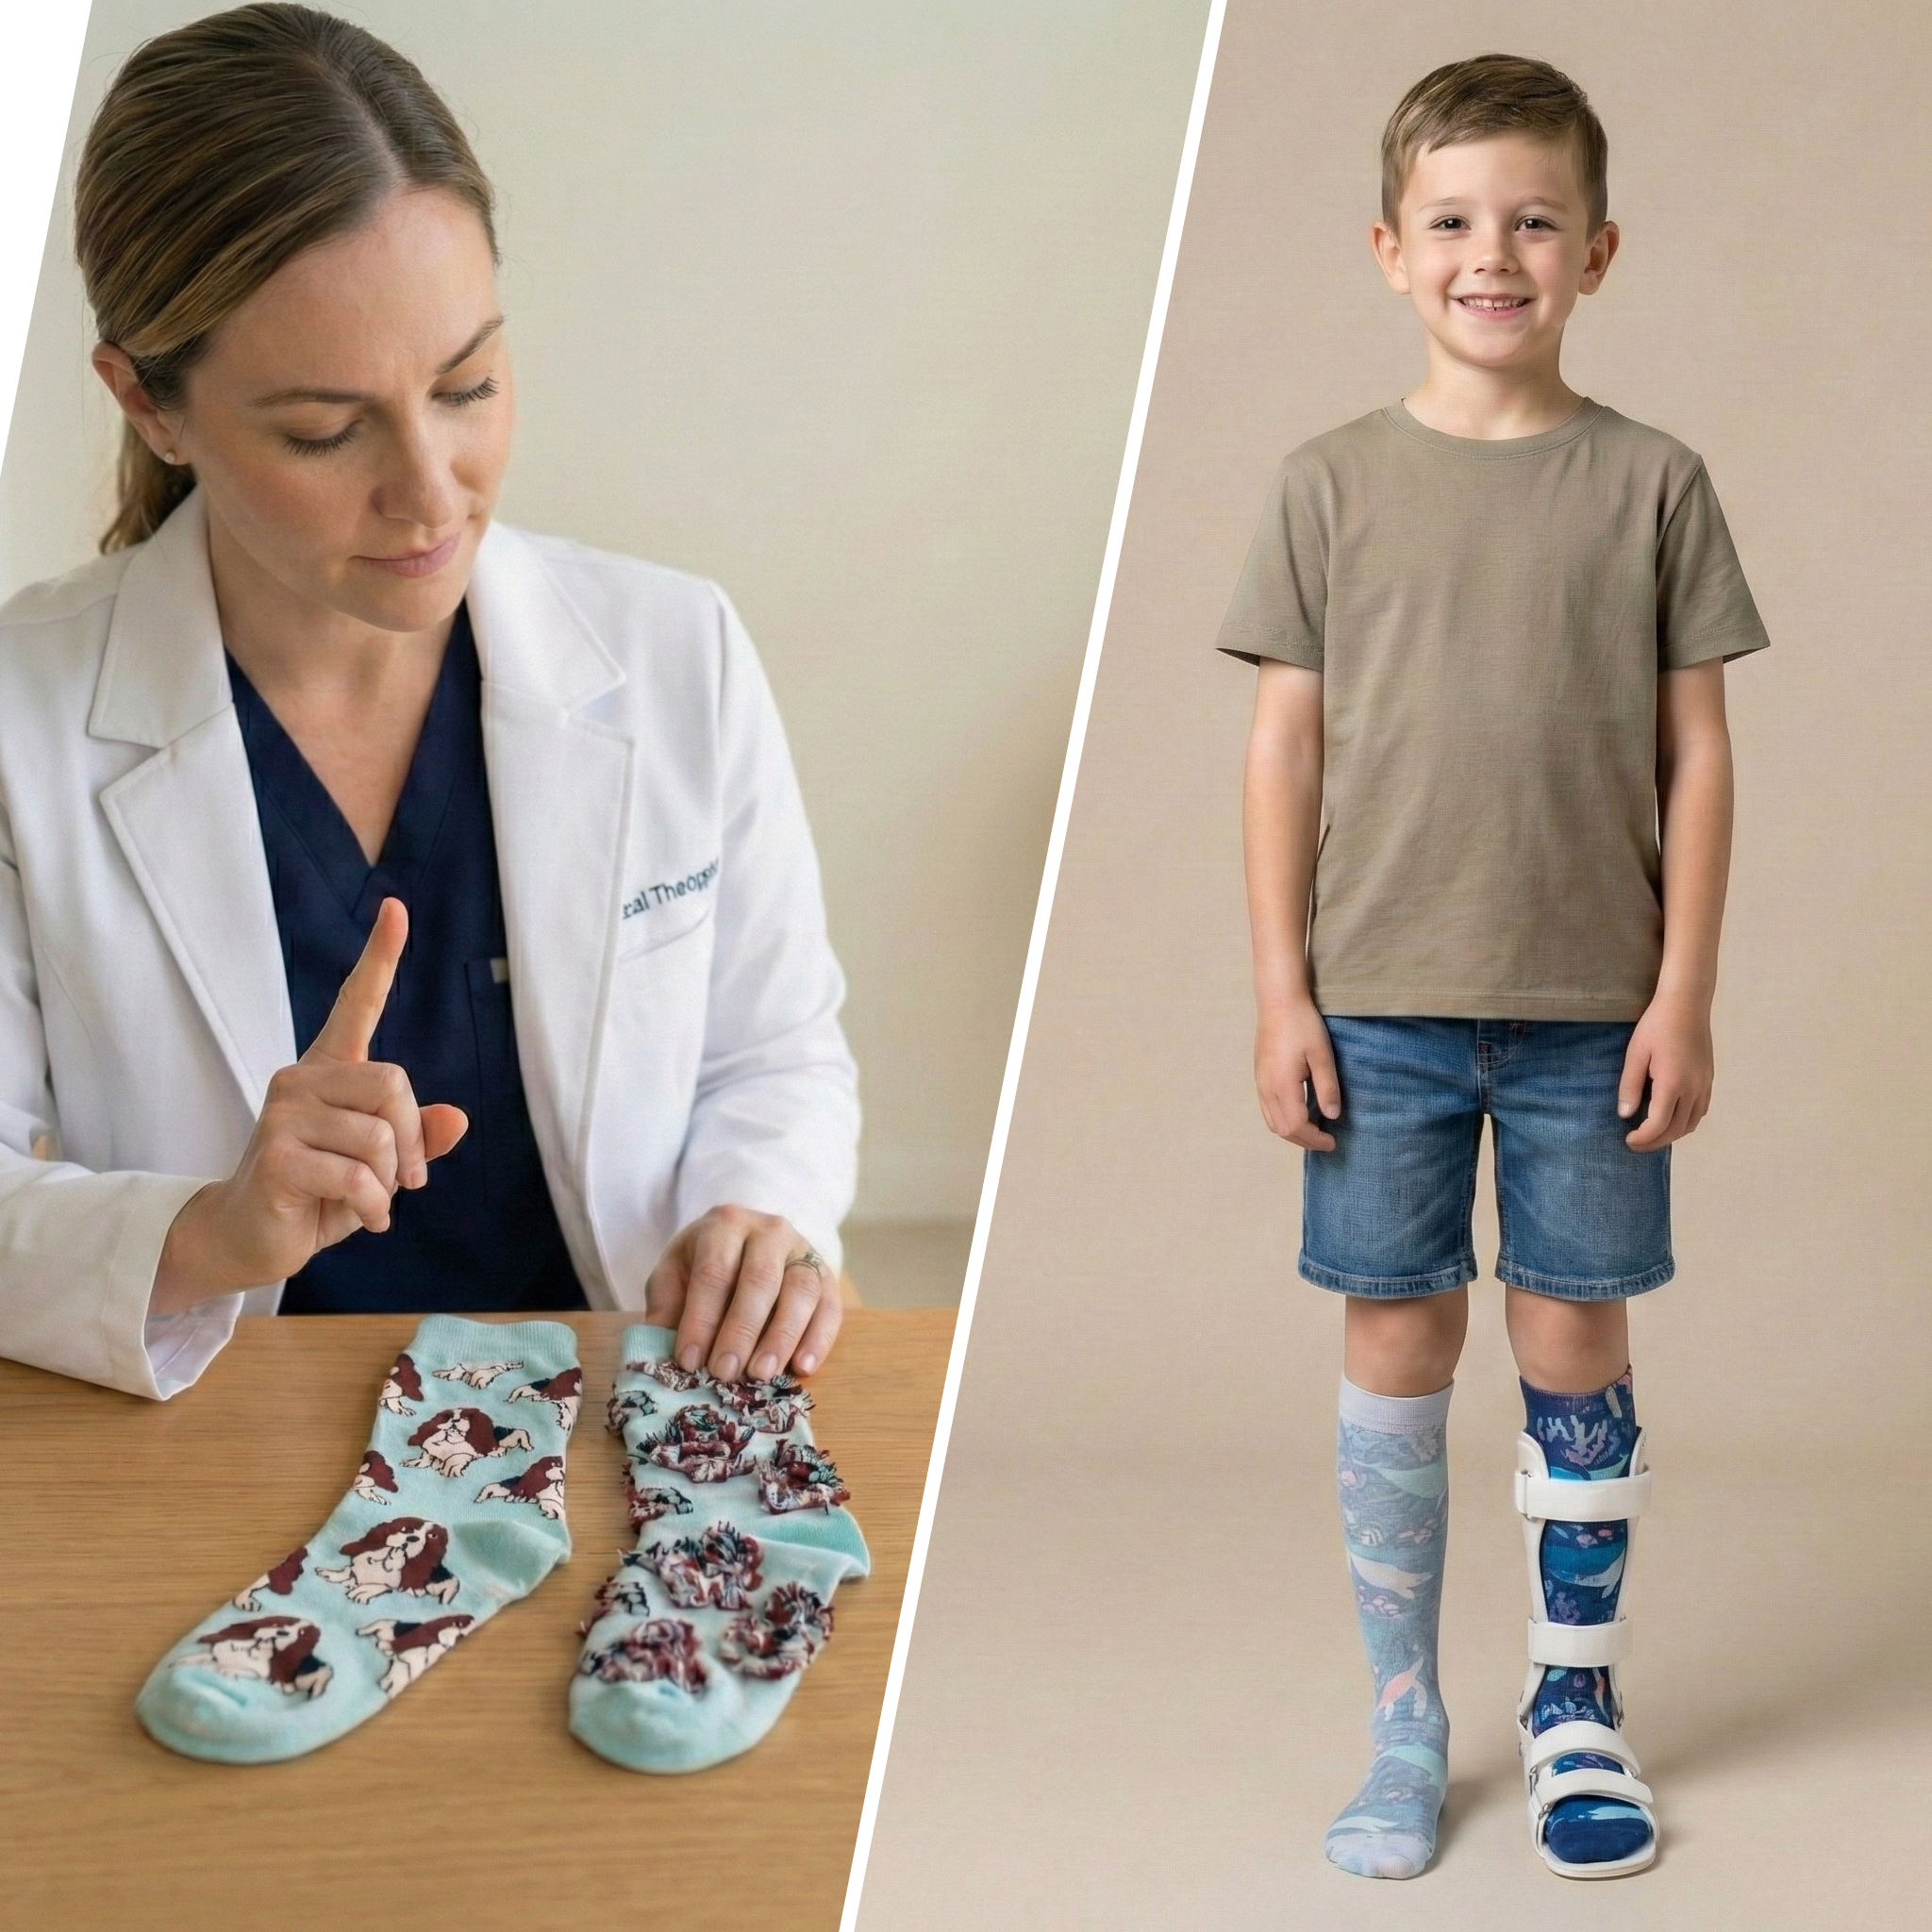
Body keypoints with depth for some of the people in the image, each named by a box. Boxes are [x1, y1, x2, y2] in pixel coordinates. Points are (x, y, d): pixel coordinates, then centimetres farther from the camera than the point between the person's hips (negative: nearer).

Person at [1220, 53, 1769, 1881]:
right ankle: (1403, 1726, 18)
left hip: (1590, 1006, 0)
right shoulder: (1332, 484, 2)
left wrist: (1684, 993, -2)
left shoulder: (1652, 483, 1)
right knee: (1397, 1336, 5)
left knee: (1574, 1339, 7)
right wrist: (1281, 992, -1)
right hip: (1381, 1004, 0)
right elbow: (1285, 747, 3)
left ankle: (1576, 1706, 24)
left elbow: (1696, 752, 2)